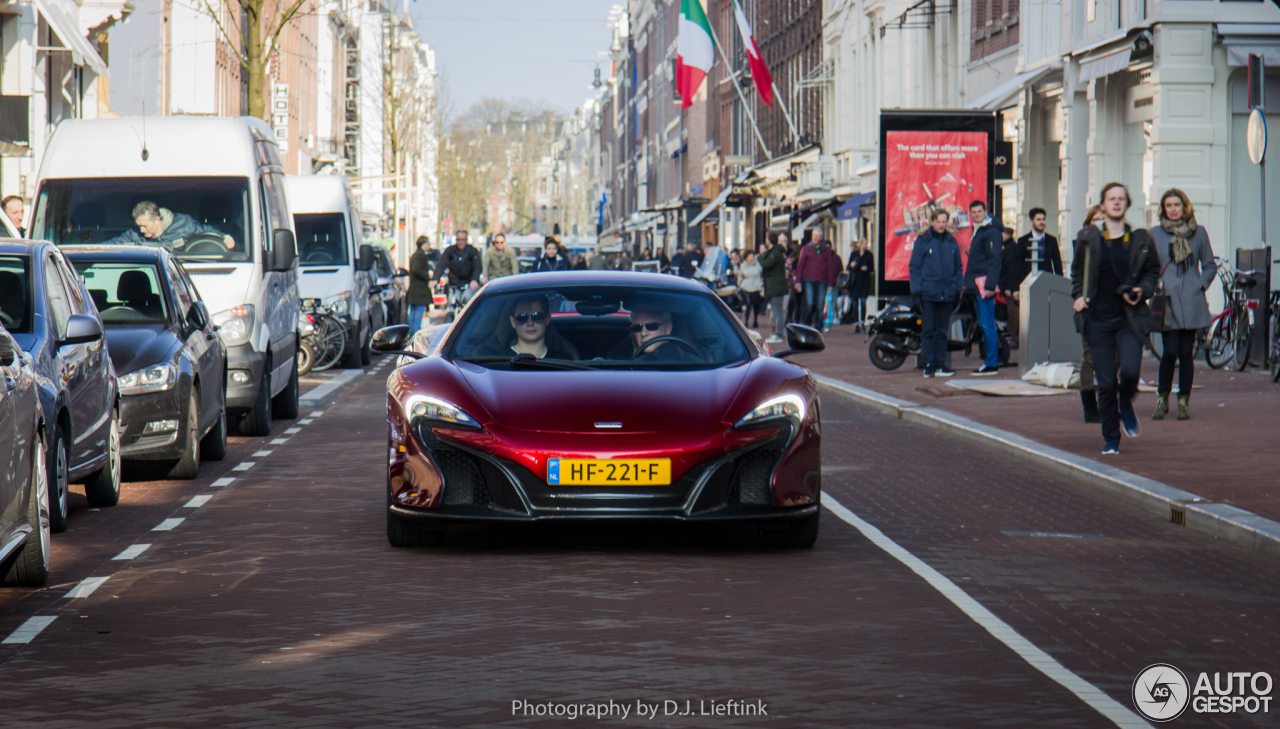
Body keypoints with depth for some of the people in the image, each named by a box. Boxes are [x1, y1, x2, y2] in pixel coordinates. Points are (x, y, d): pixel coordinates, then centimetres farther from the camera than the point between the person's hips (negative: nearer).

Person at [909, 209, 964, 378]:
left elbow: (958, 267, 16)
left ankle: (939, 364, 12)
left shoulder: (952, 242, 10)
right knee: (928, 330, -2)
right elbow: (914, 267, -1)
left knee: (942, 331, 8)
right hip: (928, 293, -4)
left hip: (947, 294, 4)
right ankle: (929, 365, 0)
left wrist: (959, 288, 6)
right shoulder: (923, 241, 0)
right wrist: (916, 289, -10)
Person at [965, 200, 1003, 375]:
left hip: (985, 284, -10)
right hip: (976, 286, 10)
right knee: (983, 325, 11)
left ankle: (992, 363, -9)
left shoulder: (991, 232, -9)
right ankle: (989, 361, 14)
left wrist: (989, 285, -22)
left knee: (987, 325, -10)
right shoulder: (977, 231, 20)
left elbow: (994, 261, -16)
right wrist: (968, 282, 17)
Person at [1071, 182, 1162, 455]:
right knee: (1106, 383, -1)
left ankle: (1126, 404, 17)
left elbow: (1153, 272, 14)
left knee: (1130, 371, -19)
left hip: (1130, 319, 0)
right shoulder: (1089, 239, 4)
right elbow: (1077, 271, 17)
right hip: (1098, 321, 0)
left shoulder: (1140, 240, 4)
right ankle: (1111, 439, 14)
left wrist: (1142, 290, -4)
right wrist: (1079, 296, 1)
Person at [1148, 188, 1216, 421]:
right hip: (1167, 300, -1)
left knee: (1186, 352, 1)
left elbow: (1210, 265, 14)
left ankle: (1183, 402, 9)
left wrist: (1201, 284, 0)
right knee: (1170, 351, -10)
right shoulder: (1154, 234, 5)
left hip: (1191, 301, 1)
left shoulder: (1198, 232, 8)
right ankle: (1162, 399, 8)